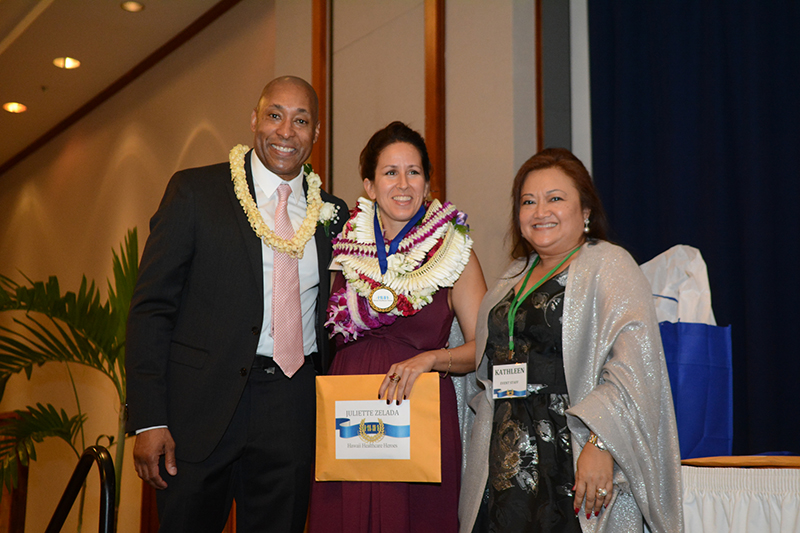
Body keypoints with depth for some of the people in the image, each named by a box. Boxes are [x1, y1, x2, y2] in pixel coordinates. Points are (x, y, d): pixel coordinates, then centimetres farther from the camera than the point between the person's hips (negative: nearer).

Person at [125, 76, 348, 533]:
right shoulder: (195, 191, 0)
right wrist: (148, 420, -12)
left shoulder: (332, 212, 10)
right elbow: (152, 307, -4)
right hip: (204, 405, -3)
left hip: (294, 411, 3)